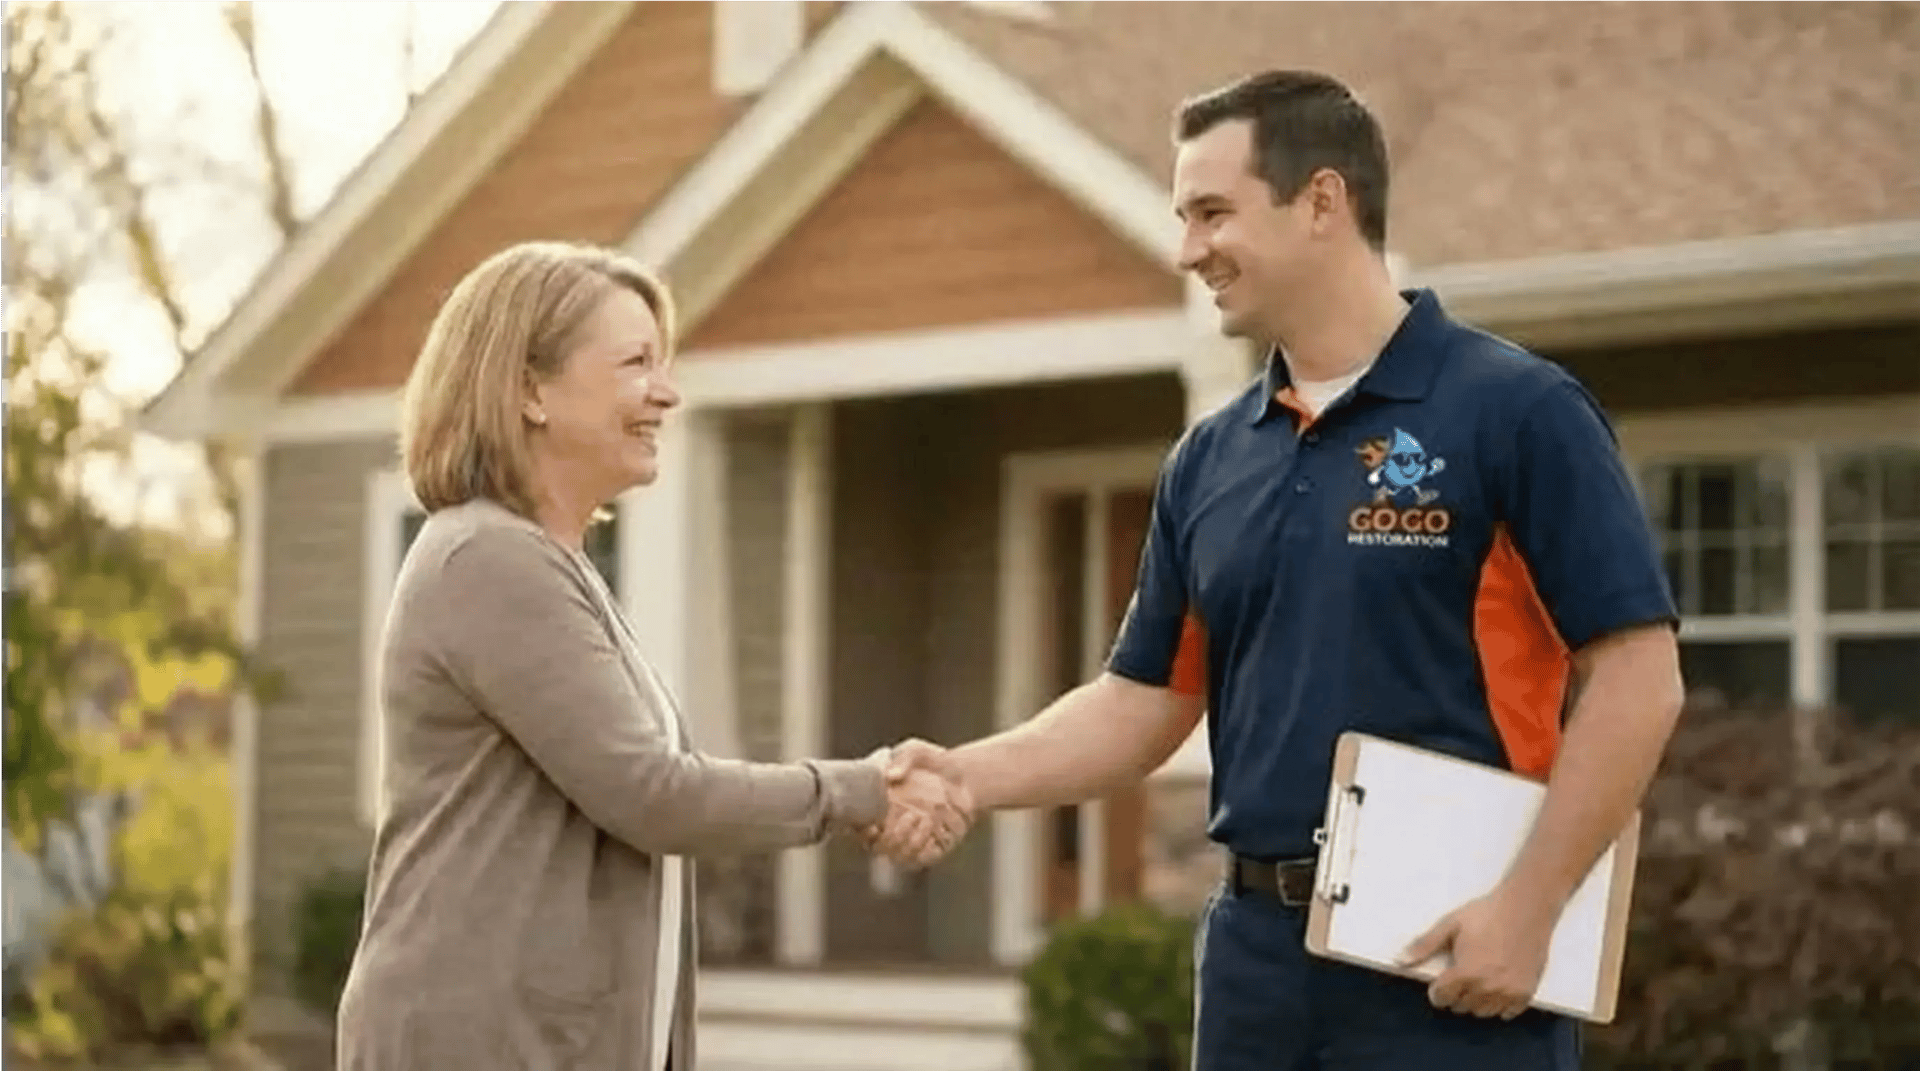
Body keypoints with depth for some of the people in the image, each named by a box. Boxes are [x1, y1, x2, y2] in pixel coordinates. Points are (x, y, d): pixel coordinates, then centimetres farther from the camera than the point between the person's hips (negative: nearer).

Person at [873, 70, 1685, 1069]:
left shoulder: (1515, 412, -8)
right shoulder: (1208, 460, 11)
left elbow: (1637, 676, -11)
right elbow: (1145, 700, 15)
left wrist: (1528, 904, -16)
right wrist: (972, 775, -1)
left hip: (1451, 956, -6)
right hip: (1256, 946, 6)